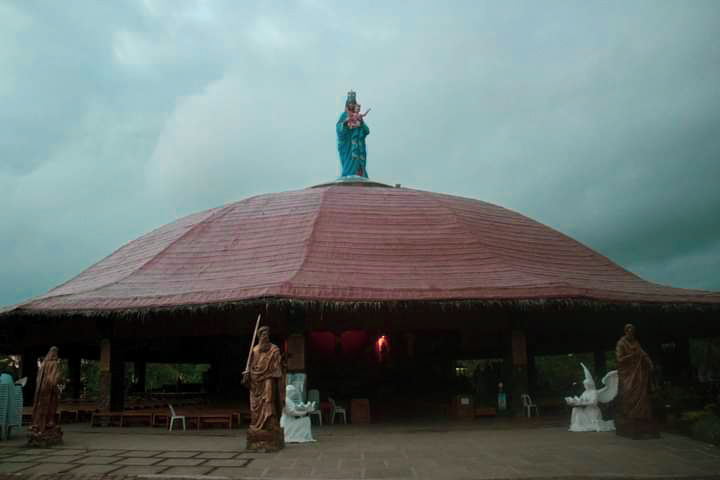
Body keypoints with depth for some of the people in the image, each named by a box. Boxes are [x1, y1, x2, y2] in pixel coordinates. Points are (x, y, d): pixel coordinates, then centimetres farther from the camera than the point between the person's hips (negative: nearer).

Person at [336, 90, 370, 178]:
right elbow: (338, 129, -9)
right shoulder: (344, 115, 4)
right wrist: (345, 122, -25)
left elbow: (367, 131, 4)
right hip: (347, 144, -4)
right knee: (349, 163, -12)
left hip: (358, 146, 4)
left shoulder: (359, 115, 15)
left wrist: (362, 122, -12)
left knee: (359, 164, -4)